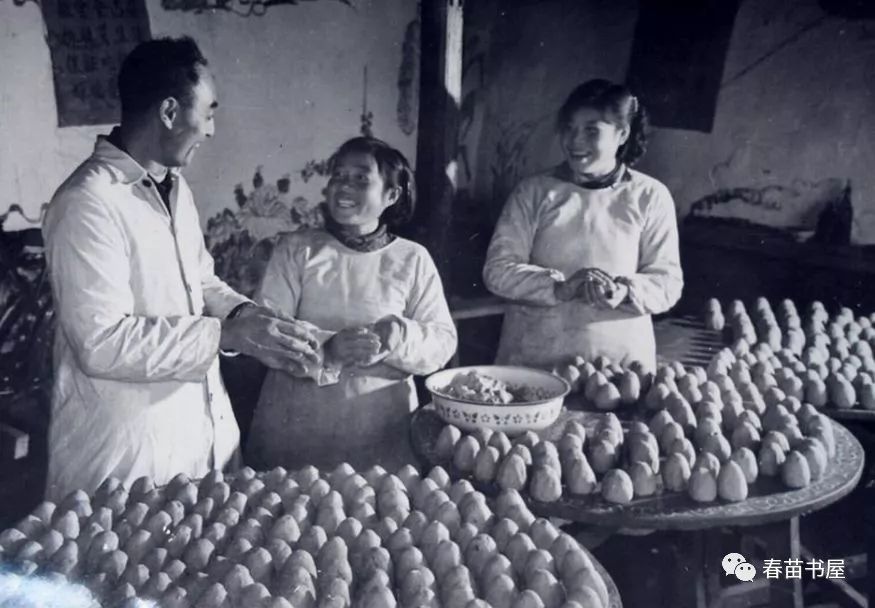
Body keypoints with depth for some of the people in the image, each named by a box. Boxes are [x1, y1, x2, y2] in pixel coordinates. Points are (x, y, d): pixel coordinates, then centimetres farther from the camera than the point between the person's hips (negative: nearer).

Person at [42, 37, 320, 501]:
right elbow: (101, 343, -26)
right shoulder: (88, 202, -21)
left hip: (203, 428, 9)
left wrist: (245, 314, -3)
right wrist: (229, 335, -25)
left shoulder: (175, 187, 8)